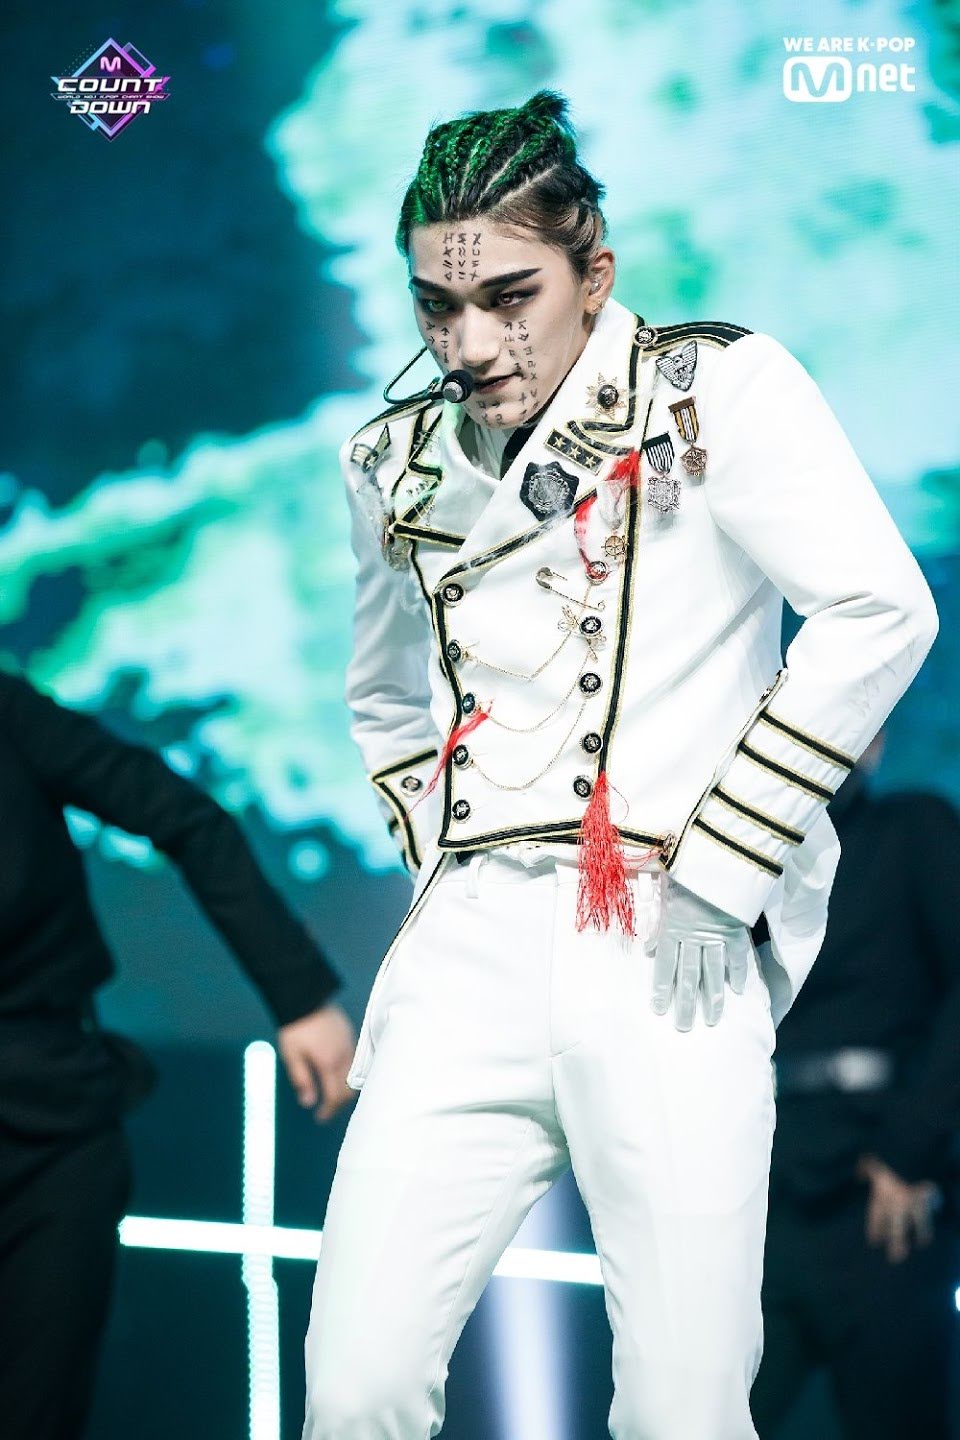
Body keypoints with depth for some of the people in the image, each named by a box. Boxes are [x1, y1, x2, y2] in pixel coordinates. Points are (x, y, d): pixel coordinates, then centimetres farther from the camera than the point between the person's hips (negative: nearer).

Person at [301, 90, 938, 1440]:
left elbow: (879, 612, -12)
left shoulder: (714, 389, -3)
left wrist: (715, 871, -11)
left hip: (666, 965, -4)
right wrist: (441, 851, 14)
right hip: (469, 959, 4)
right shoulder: (396, 459, 13)